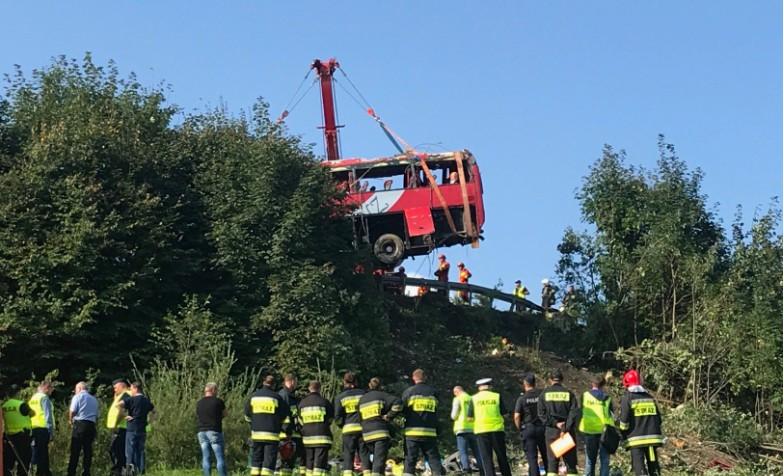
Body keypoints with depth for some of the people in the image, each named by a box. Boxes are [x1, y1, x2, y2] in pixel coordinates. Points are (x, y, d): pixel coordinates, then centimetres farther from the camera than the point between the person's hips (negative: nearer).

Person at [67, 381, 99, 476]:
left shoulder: (78, 396, 2)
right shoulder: (94, 399, 18)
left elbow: (72, 411, -7)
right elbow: (96, 415, 15)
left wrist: (70, 420, 9)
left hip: (80, 424, -5)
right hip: (91, 425, 5)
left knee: (75, 451, -5)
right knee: (88, 450, 5)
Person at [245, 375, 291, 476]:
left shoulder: (253, 396, 7)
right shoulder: (277, 397, -4)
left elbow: (247, 416, 12)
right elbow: (285, 416, 2)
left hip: (256, 433, 4)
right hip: (272, 434, -4)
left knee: (256, 457, 12)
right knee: (270, 458, -2)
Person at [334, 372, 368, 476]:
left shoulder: (340, 397, 2)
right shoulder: (362, 393, 5)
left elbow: (337, 417, -2)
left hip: (348, 429, -1)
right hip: (363, 428, 1)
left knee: (348, 456, 2)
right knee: (365, 455, 5)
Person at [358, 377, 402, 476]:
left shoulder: (361, 399, 17)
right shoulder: (381, 395, 1)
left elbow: (359, 417, 13)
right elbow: (397, 403, -12)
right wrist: (389, 416, -4)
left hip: (366, 434, 5)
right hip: (381, 433, -5)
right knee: (380, 459, -8)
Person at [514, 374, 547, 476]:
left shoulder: (522, 399, -6)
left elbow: (516, 416, -11)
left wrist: (519, 428, 3)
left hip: (528, 429, -2)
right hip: (542, 428, 2)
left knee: (532, 459, 1)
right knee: (546, 457, 13)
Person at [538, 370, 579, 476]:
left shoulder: (544, 394, 3)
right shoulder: (569, 393, 2)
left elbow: (542, 414, -5)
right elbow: (574, 411, -9)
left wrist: (555, 423, -9)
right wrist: (567, 428, -12)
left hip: (551, 431, 0)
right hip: (568, 431, 0)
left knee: (552, 462, 3)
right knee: (570, 462, 5)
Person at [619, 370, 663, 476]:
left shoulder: (627, 398, -5)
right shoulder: (650, 397, 12)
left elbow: (624, 420, -10)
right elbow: (658, 418, 15)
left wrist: (623, 435, 6)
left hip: (636, 439, -5)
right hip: (652, 438, 5)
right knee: (654, 467, 11)